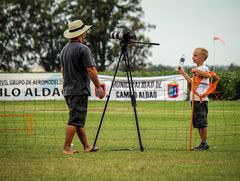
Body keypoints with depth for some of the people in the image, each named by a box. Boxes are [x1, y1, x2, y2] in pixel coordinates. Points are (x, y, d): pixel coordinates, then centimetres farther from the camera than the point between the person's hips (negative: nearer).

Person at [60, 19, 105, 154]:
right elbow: (91, 70, -16)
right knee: (75, 120, -8)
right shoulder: (83, 49, -14)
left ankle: (87, 146, 19)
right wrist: (99, 87, -10)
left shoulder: (64, 50, 13)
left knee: (78, 120, 13)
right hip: (80, 91, -9)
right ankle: (67, 148, -10)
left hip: (68, 91, 9)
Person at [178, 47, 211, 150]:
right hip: (195, 99, 10)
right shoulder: (197, 69, 21)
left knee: (202, 123, -7)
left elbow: (209, 75, -29)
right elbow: (192, 82, 28)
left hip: (201, 99, -10)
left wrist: (196, 71, -30)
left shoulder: (203, 68, -8)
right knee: (197, 123, 11)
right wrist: (183, 73, 28)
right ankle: (202, 143, 16)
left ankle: (204, 143, -2)